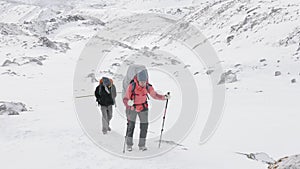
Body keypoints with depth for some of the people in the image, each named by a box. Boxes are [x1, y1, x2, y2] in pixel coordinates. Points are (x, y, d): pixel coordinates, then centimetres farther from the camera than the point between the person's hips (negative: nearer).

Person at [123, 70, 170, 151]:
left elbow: (155, 95, -4)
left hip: (143, 108, 2)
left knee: (144, 126, 1)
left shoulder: (148, 87, -18)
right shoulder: (132, 86, -27)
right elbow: (125, 99, -24)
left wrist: (164, 97, -17)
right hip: (132, 107, -2)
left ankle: (142, 145, 13)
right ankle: (129, 144, 16)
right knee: (131, 125, 0)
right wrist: (128, 103, -46)